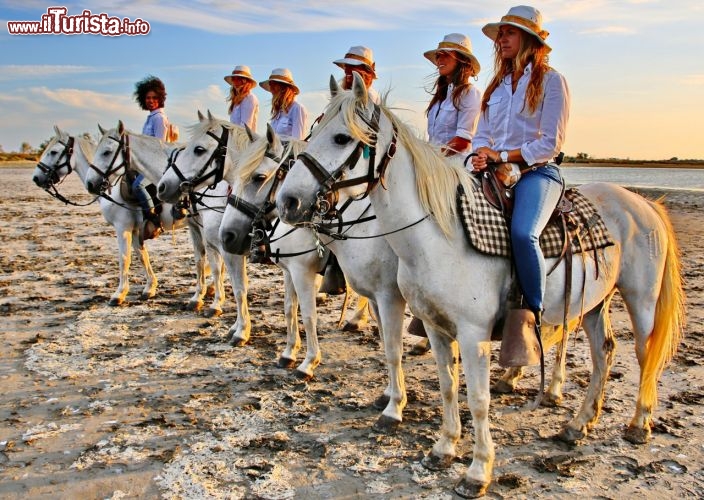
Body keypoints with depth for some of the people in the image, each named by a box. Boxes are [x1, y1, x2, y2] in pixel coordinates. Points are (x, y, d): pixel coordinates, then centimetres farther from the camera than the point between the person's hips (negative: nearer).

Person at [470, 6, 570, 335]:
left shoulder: (551, 81, 0)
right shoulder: (497, 85, 19)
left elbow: (551, 143, -7)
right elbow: (482, 134, 18)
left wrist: (502, 156, -11)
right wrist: (481, 154, -5)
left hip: (536, 172, -6)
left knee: (522, 232, -35)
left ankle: (534, 316, -20)